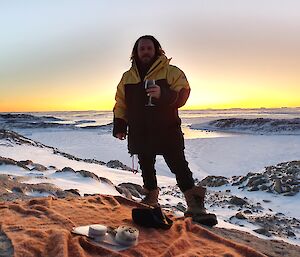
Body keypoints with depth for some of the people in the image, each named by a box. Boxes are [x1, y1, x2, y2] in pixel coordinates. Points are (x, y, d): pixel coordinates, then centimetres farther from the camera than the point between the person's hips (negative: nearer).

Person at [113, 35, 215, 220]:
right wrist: (119, 127, 7)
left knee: (179, 166, -7)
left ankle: (195, 204, -2)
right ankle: (151, 198, 30)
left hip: (167, 131, -4)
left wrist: (163, 94, -28)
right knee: (146, 167, 14)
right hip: (139, 133, 4)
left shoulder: (172, 72, 0)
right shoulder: (128, 77, 13)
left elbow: (182, 95, -10)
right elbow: (120, 104, 15)